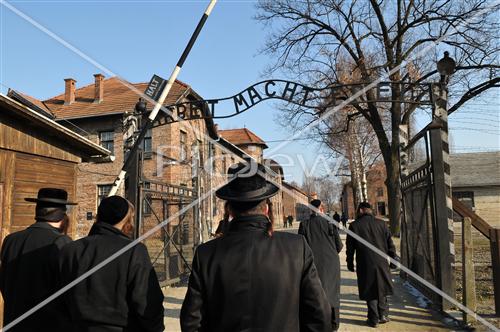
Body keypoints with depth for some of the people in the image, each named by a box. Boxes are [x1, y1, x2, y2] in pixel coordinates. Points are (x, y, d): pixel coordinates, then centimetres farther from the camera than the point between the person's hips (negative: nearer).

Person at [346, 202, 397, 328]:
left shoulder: (354, 225, -4)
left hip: (365, 264, -2)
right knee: (381, 288, 19)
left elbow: (350, 246, 0)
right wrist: (394, 257, 16)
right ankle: (383, 315, 21)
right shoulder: (381, 224, 2)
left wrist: (350, 263, 9)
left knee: (370, 291, 8)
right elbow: (390, 243, 5)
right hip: (381, 262, 2)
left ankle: (374, 319, 13)